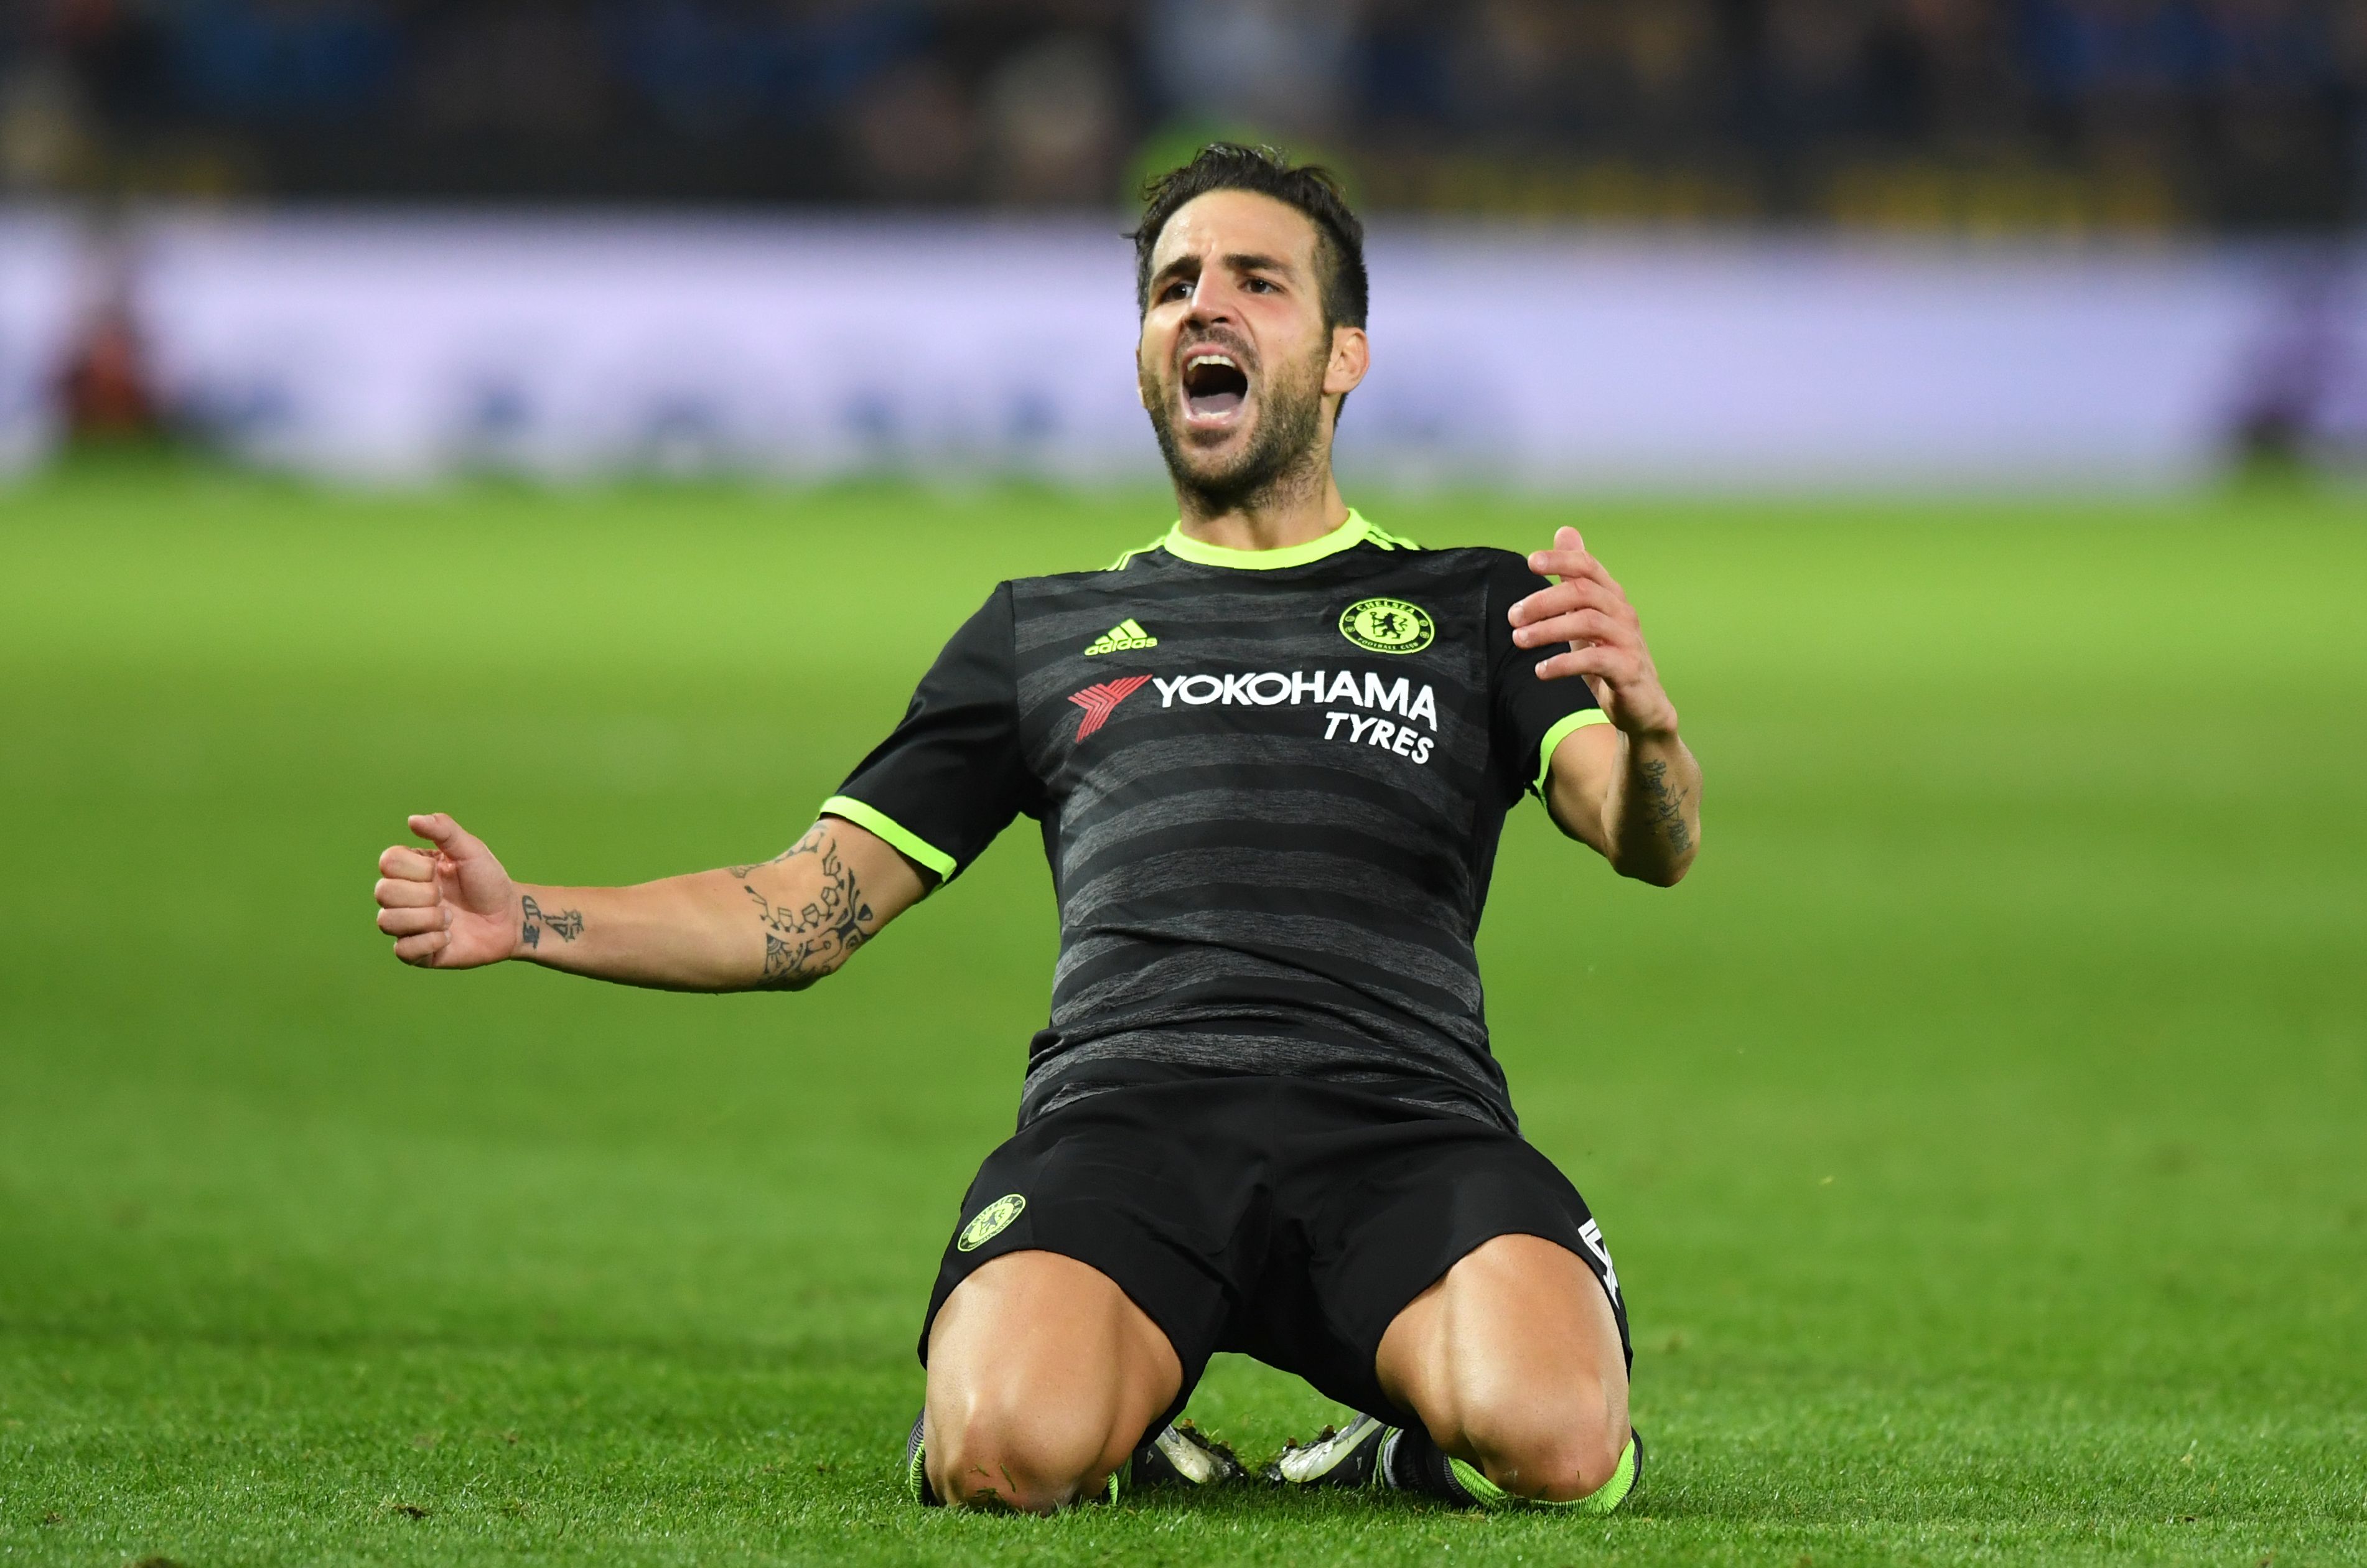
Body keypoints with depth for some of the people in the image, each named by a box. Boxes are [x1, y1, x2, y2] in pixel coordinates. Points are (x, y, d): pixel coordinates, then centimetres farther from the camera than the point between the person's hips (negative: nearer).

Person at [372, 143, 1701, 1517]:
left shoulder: (1473, 607, 23)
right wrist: (526, 921, 12)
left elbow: (1654, 847, 5)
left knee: (1553, 1441, -34)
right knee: (1006, 1450, -33)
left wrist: (1648, 721, -20)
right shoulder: (1043, 632, 29)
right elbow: (807, 912, 27)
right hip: (1123, 1108, 1)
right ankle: (1122, 1426, 3)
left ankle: (1405, 1448, 1)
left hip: (1405, 1121, -1)